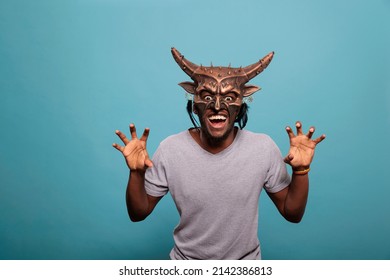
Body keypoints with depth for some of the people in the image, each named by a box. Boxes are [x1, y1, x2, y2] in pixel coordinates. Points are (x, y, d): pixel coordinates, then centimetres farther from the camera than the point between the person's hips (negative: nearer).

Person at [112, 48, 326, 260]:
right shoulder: (170, 150, -21)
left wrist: (301, 171, -26)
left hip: (245, 263, 1)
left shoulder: (264, 148, -19)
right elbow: (138, 214, -11)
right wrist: (136, 173, -29)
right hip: (186, 263, 0)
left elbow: (293, 214, -10)